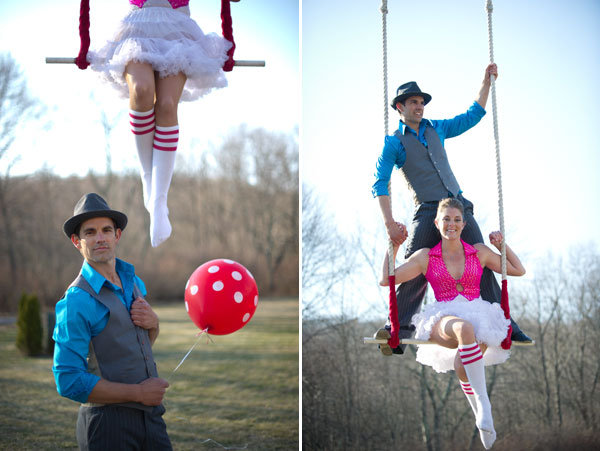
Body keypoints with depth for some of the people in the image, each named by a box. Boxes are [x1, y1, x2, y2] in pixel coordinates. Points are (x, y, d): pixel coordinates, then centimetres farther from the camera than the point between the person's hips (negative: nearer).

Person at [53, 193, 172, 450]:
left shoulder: (132, 280, 10)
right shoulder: (76, 301, -14)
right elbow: (69, 382, -18)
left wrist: (153, 323, 0)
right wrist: (138, 393, -15)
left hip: (150, 416, 7)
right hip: (107, 425, -6)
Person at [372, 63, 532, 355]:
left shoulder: (437, 129, 19)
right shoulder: (394, 142, 3)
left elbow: (473, 115, 28)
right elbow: (380, 184, -7)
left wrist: (487, 81, 18)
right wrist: (389, 223, -21)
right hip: (428, 212, -4)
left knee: (483, 265, -3)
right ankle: (397, 332, -17)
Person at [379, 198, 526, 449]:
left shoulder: (480, 253, 13)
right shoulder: (426, 257, 10)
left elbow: (518, 270, 22)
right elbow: (386, 280, 7)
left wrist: (502, 245, 12)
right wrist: (394, 246, 7)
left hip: (479, 319, 1)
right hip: (444, 323, -1)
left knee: (461, 364, -37)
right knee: (464, 328, -42)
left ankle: (481, 415, -16)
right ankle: (483, 402, -39)